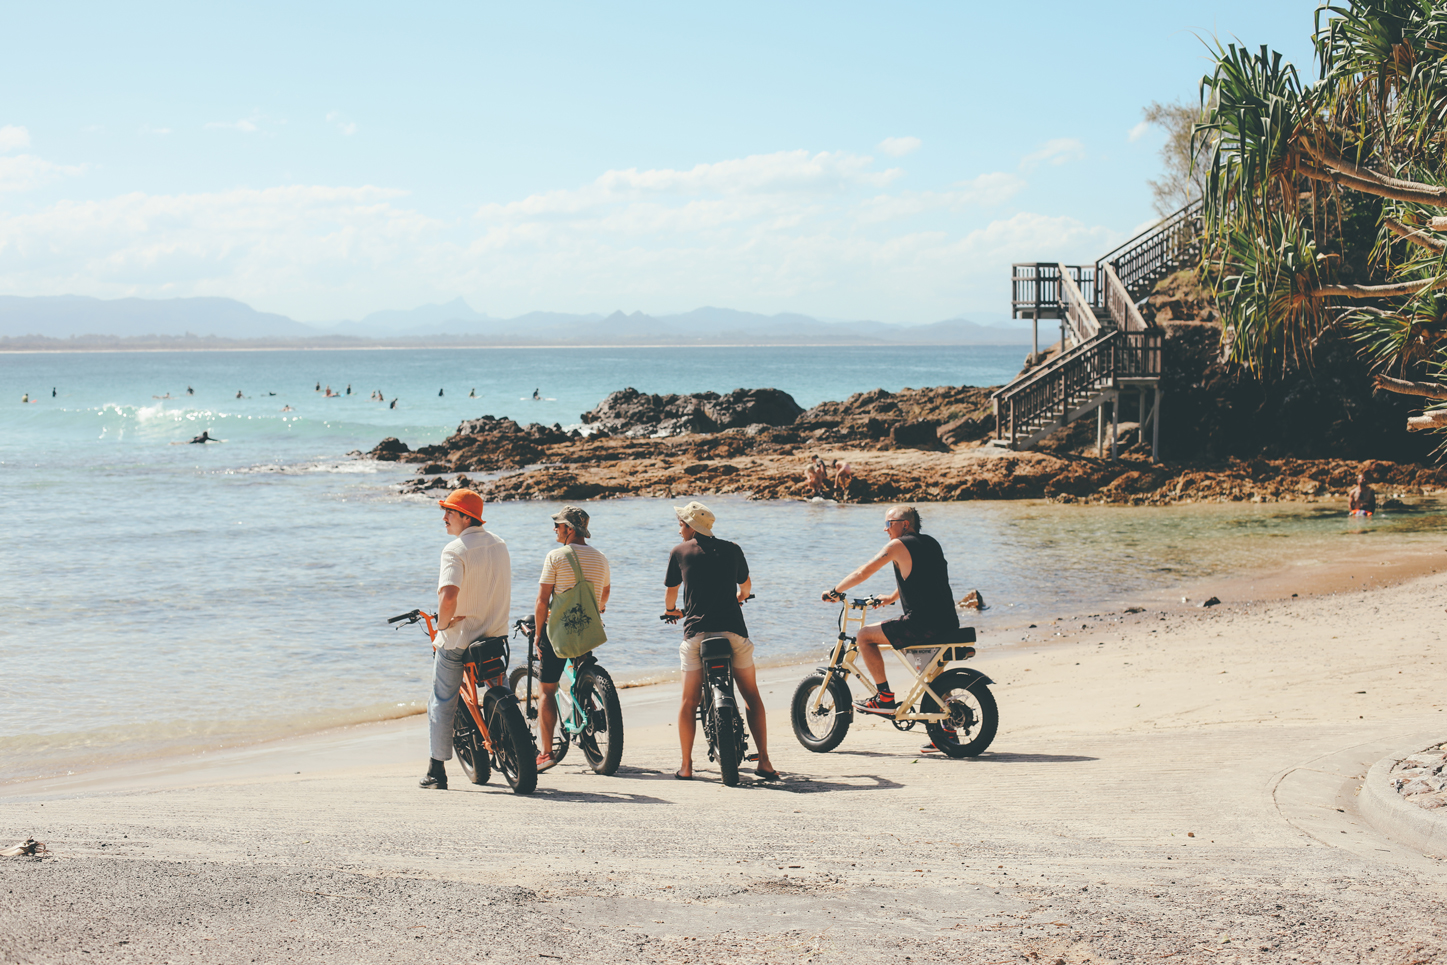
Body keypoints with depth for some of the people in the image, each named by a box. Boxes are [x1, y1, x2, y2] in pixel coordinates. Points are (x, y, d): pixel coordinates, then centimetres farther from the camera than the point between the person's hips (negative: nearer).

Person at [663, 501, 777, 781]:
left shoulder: (680, 552, 5)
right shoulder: (732, 550, 10)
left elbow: (670, 592, 19)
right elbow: (746, 585, 28)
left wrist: (671, 610, 42)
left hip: (696, 633, -1)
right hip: (734, 629, 1)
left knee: (689, 702, 9)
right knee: (752, 696, 10)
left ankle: (686, 766, 6)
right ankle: (764, 762, 6)